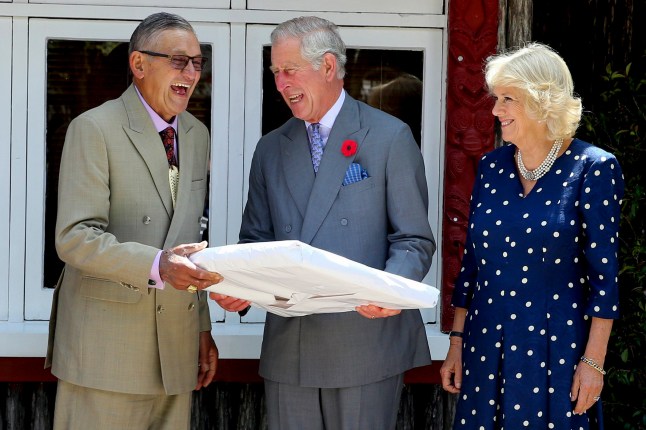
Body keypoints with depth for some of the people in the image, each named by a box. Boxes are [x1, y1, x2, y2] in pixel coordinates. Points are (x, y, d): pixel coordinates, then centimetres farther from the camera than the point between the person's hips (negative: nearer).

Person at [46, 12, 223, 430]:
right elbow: (75, 238, -15)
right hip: (106, 346, -6)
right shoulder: (94, 129, -7)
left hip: (177, 348, 6)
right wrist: (157, 266, -28)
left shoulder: (198, 136, 15)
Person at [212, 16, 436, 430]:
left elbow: (415, 239, -3)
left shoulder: (390, 137, 0)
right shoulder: (271, 149, 14)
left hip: (366, 337, -4)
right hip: (289, 349, 4)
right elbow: (256, 239, 16)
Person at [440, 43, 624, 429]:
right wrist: (456, 344, 9)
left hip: (555, 346, -5)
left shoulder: (593, 168, -8)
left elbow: (604, 274, -9)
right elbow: (472, 261, 11)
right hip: (486, 340, 5)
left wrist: (593, 362, -12)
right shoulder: (491, 167, 7)